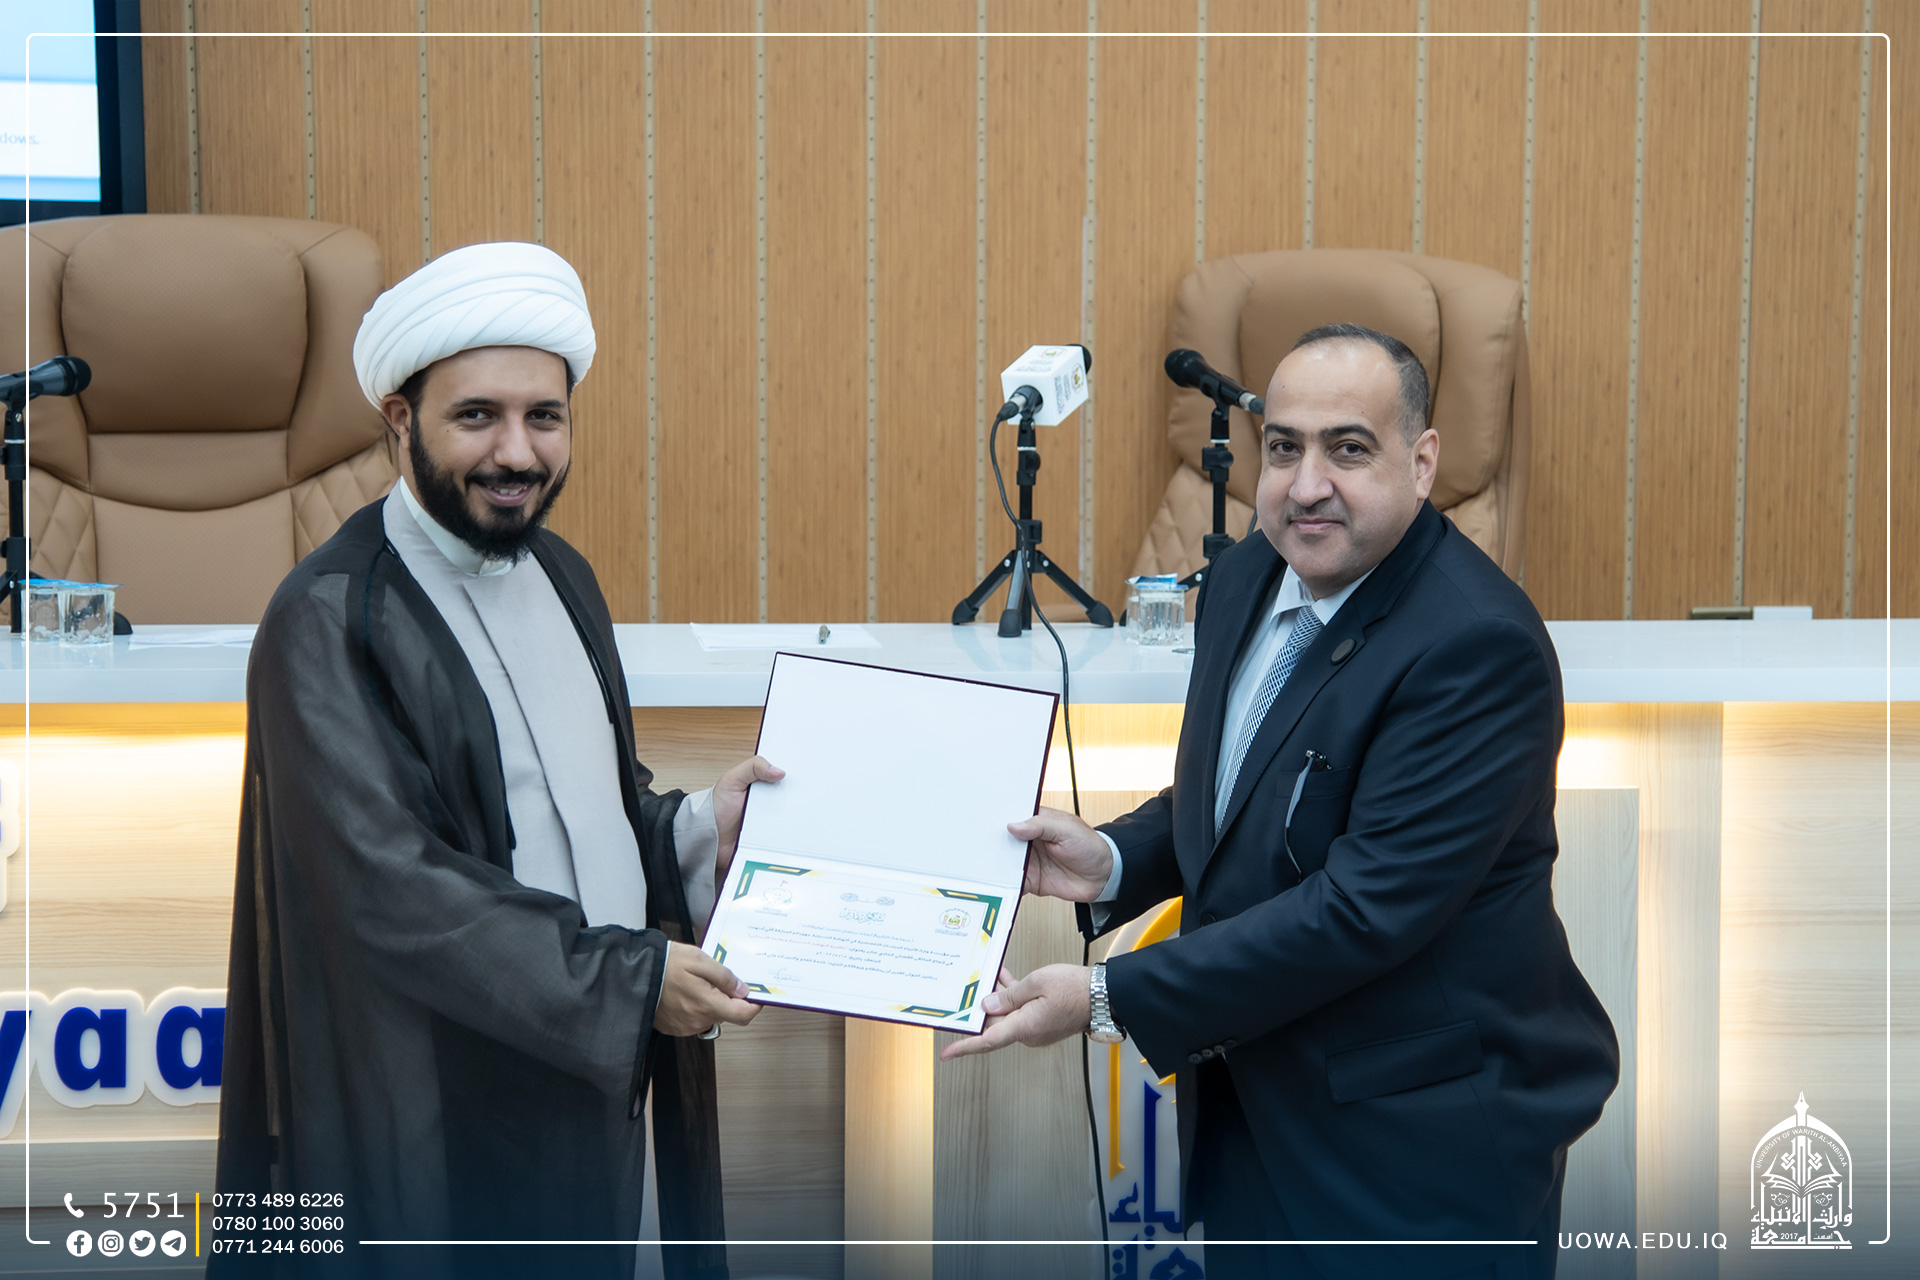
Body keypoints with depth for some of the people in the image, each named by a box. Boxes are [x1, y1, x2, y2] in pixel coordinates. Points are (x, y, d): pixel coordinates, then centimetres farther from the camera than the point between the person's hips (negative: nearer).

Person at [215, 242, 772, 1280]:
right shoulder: (330, 620, -16)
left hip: (599, 1089, 7)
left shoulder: (562, 577, 9)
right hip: (448, 1129, -7)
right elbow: (389, 888, -23)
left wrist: (694, 831, -1)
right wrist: (627, 978, -22)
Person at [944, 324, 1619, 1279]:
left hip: (1420, 1139, -7)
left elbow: (1366, 907, -28)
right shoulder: (1249, 574, 2)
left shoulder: (1481, 645, -25)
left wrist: (1107, 999, -26)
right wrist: (1113, 861, -4)